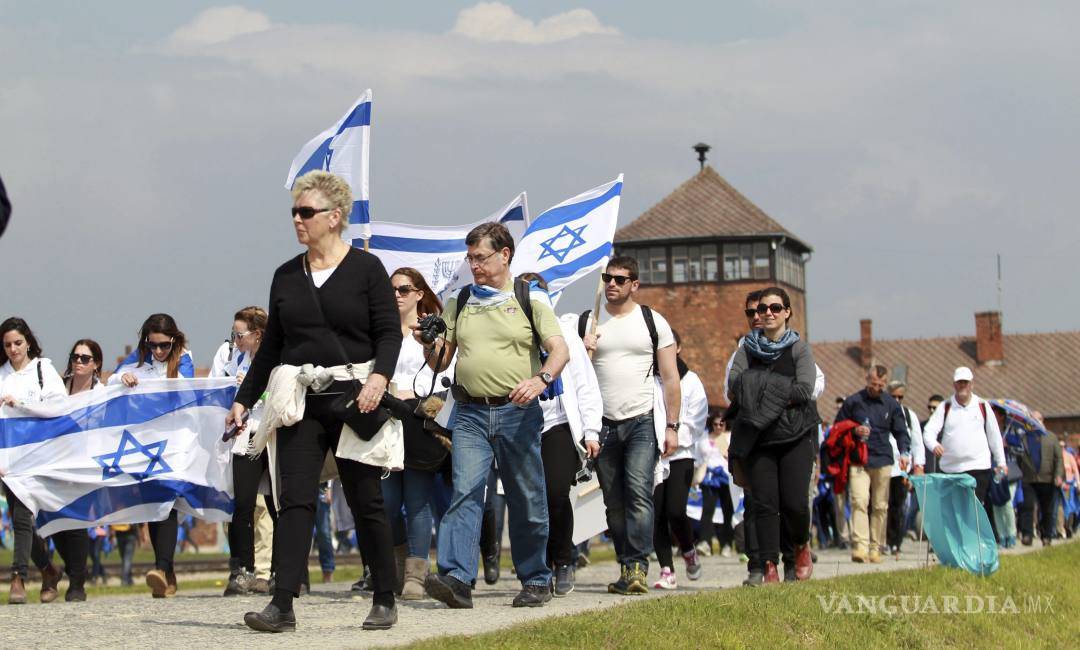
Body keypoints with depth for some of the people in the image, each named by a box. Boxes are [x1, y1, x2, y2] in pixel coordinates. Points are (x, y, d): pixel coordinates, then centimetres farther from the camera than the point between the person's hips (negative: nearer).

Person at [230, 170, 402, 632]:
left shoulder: (366, 268, -1)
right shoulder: (286, 276, 12)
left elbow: (390, 334, -5)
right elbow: (271, 345, 17)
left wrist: (379, 376, -22)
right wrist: (244, 400, 15)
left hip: (354, 399, -3)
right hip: (300, 401, 4)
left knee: (366, 501, 3)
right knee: (293, 500, -7)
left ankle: (385, 602, 14)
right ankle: (282, 605, -12)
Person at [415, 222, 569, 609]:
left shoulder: (530, 299, 4)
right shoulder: (459, 303, 14)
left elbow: (560, 351, -5)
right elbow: (440, 363, 16)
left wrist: (540, 380, -24)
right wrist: (429, 345, -7)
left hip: (517, 413, -2)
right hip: (470, 413, 2)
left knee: (526, 500, 4)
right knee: (465, 492, -13)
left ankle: (535, 580, 17)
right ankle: (456, 578, -23)